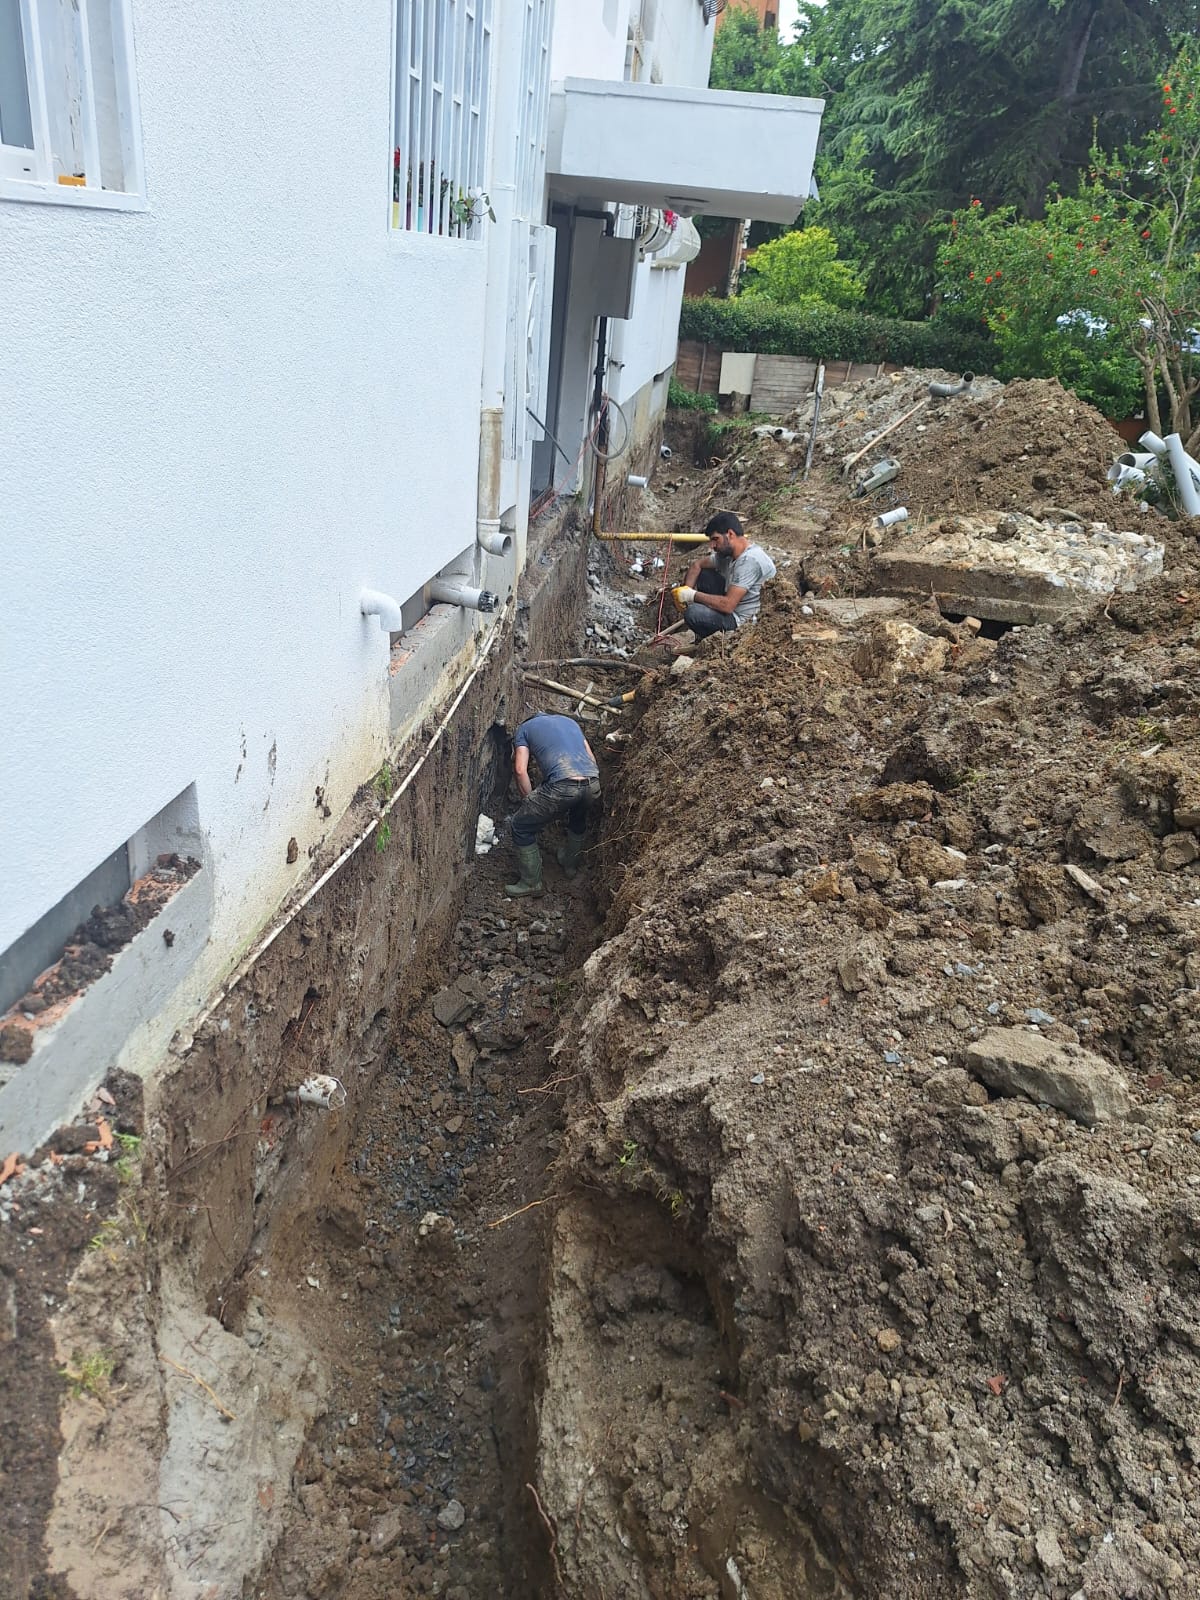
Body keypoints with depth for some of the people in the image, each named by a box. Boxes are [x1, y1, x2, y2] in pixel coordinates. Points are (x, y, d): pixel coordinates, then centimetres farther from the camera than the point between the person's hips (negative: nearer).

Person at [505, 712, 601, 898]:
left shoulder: (524, 728, 19)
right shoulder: (570, 721, 32)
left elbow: (520, 770, 6)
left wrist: (532, 801, 16)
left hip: (562, 785, -5)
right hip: (593, 785, 5)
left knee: (521, 826, 15)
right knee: (578, 818, 39)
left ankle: (531, 883, 21)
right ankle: (570, 863, 55)